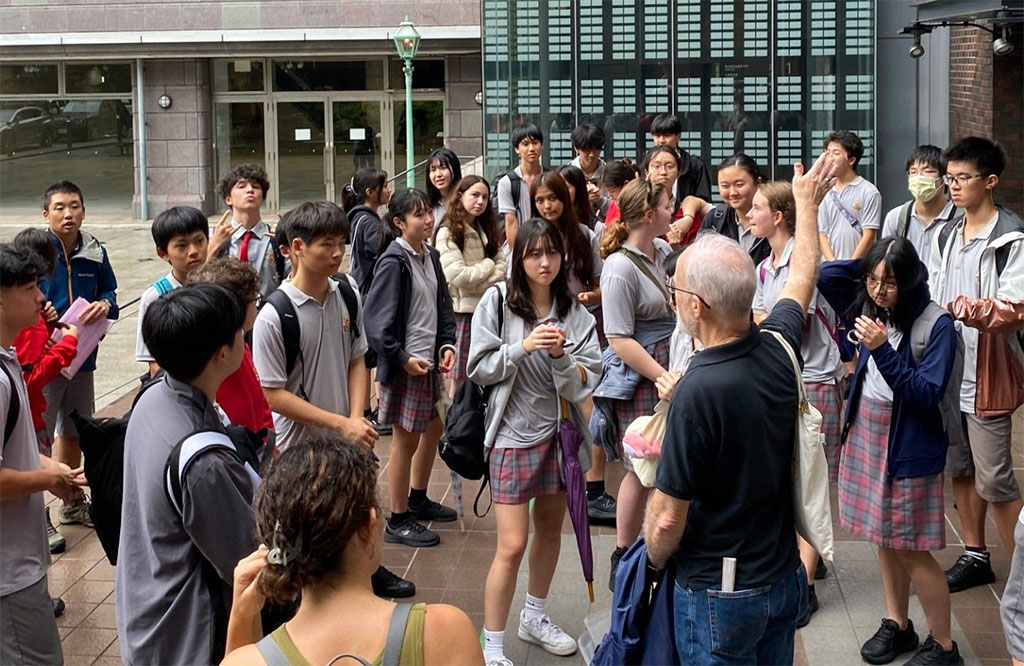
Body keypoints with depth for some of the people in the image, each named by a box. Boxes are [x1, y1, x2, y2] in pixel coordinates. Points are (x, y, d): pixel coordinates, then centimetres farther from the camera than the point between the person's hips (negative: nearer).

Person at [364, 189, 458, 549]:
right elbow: (377, 319, -19)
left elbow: (443, 306, 15)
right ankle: (398, 521, 9)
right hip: (404, 365, -9)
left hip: (428, 361, 9)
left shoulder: (429, 256, 8)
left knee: (432, 429, 20)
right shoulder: (393, 262, -17)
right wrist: (402, 358, -21)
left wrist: (446, 345, 2)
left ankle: (418, 499, 39)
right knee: (406, 439, -1)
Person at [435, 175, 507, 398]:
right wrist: (488, 265, -4)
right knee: (460, 379, -2)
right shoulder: (448, 233, -6)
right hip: (463, 310, -6)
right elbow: (457, 275, -16)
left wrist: (479, 283, -11)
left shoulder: (486, 230, 16)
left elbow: (502, 268, 7)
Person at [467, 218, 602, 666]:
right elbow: (479, 368, -9)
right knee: (512, 545, -7)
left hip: (560, 430, 4)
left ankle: (534, 618, 41)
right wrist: (523, 347, -21)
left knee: (550, 528, 19)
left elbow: (585, 381, -6)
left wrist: (560, 355, -24)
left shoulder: (574, 311, -3)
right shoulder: (498, 302, -9)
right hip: (514, 433, -4)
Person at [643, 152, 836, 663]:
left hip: (718, 596, -6)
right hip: (785, 578, 7)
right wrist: (806, 202, 33)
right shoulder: (778, 349, -7)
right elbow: (802, 276, 16)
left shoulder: (698, 391, -27)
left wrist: (654, 564, 0)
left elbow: (668, 518, -22)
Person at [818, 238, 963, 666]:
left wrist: (882, 350, -30)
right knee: (884, 538, 16)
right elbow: (827, 275, 5)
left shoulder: (935, 325, -17)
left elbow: (927, 394, -22)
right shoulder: (871, 308, 0)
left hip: (909, 446, -6)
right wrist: (871, 265, -4)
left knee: (911, 548, -1)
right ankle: (897, 624, 30)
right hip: (866, 435, 7)